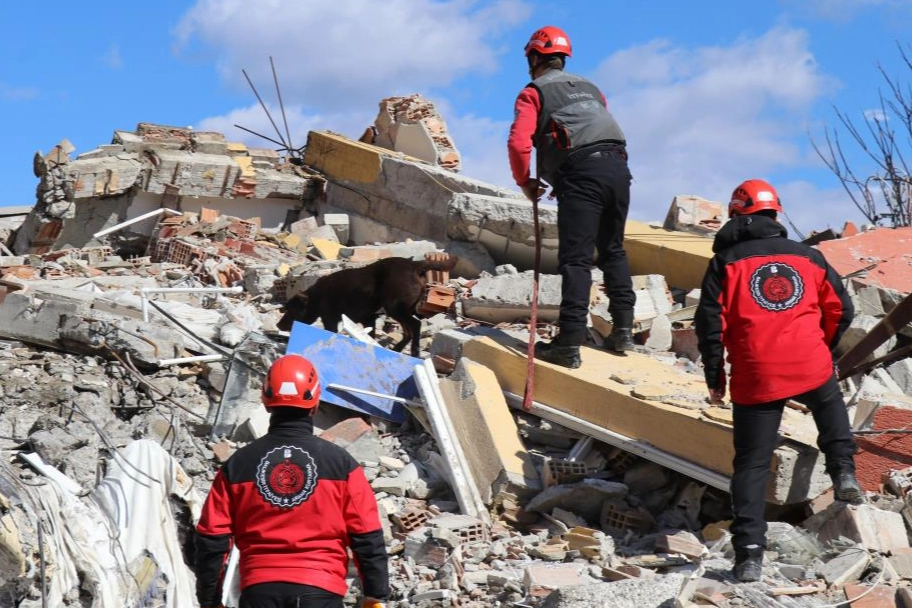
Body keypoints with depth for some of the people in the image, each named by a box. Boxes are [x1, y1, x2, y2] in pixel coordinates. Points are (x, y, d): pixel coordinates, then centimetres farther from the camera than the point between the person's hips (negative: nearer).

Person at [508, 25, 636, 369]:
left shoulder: (534, 93, 10)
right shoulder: (589, 88, 29)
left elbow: (519, 142, -5)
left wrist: (525, 182, 10)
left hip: (581, 172, -6)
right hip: (617, 166, 6)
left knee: (575, 259, -8)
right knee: (613, 251, 20)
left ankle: (570, 345, -14)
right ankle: (623, 330, 18)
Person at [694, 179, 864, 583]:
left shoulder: (726, 261, 4)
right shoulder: (808, 257, 12)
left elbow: (710, 321, -2)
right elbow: (841, 310, 16)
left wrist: (714, 376, 7)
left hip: (755, 378, -2)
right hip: (811, 367, 2)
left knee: (751, 463, 4)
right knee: (830, 405, 36)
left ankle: (749, 553, -4)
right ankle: (843, 472, 18)